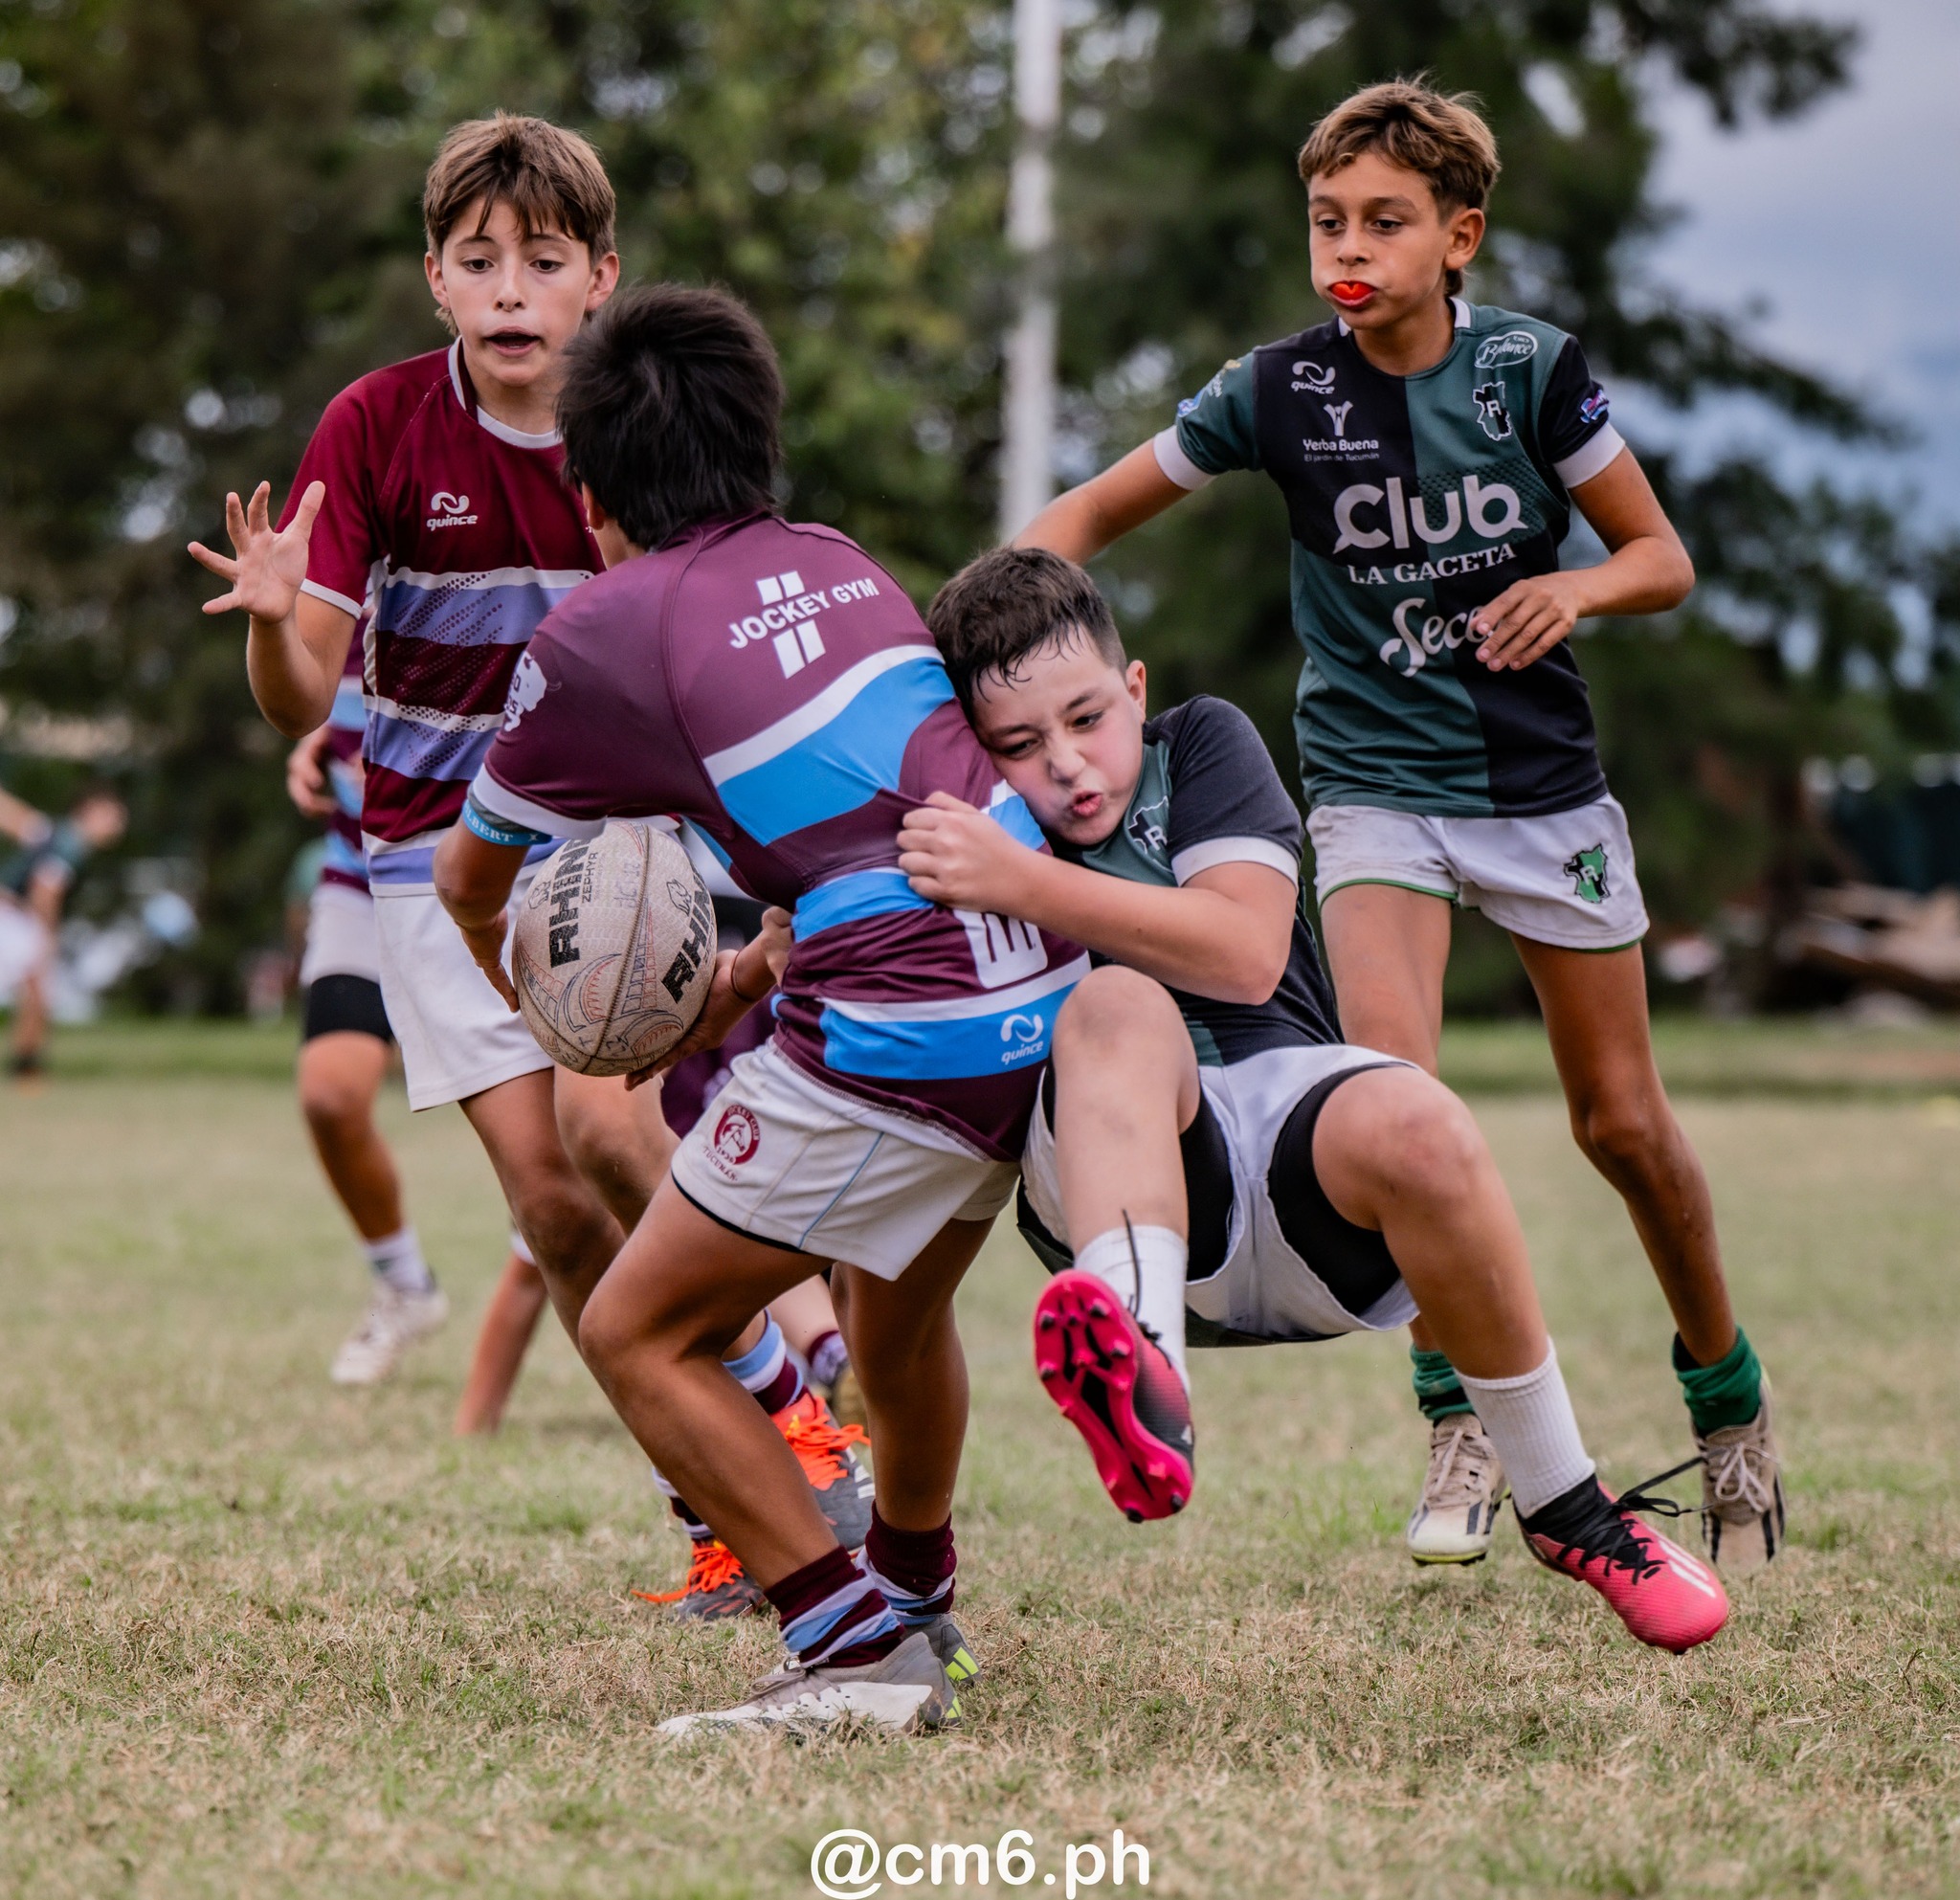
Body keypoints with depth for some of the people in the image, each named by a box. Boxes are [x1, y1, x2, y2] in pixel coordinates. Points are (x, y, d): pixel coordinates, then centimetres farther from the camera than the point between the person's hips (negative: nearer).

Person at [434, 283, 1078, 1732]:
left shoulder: (599, 632, 2)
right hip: (1047, 991, 8)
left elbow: (471, 878, 18)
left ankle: (855, 1652, -6)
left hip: (897, 1041, -8)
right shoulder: (838, 564, 18)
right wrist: (764, 968, 30)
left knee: (639, 1334, 1)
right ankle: (920, 1610, 49)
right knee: (897, 1311, 31)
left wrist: (549, 1009, 37)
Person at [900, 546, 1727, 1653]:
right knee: (1117, 1007, -31)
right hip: (1119, 1176, 0)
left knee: (1413, 1125, -34)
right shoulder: (967, 838, 12)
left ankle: (1569, 1511, -14)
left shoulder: (1200, 745, 8)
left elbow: (1248, 954, -10)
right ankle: (1142, 1380, -60)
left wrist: (1027, 887, -19)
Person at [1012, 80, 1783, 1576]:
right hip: (1376, 783, 0)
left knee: (1624, 1124, 7)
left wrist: (1579, 587, -22)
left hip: (1546, 782, 0)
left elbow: (1665, 561, 0)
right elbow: (1092, 515, 2)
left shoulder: (1532, 368, -9)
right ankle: (1463, 1425, -8)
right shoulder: (1281, 391, -8)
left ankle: (1727, 1394, 32)